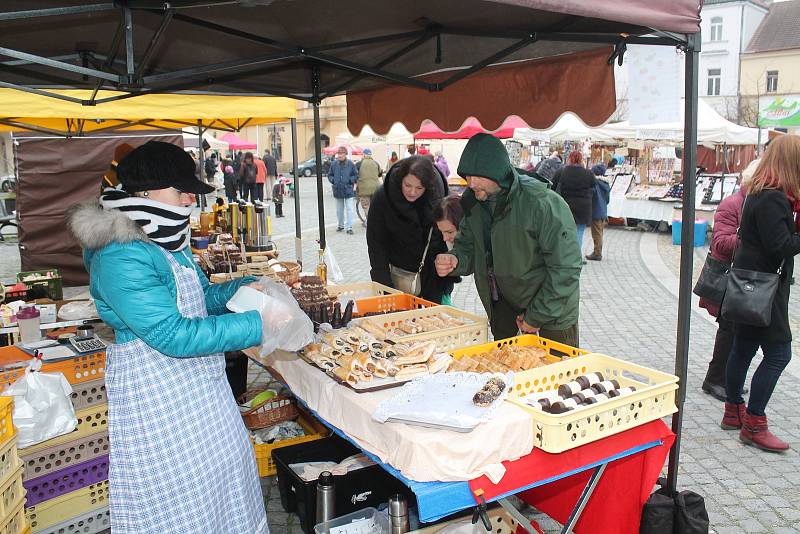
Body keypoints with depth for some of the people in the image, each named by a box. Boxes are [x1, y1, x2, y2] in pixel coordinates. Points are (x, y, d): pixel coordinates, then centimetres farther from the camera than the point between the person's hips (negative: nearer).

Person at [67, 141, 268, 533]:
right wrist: (256, 325, -27)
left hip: (200, 381, 9)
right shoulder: (121, 258, -24)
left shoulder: (168, 243, 5)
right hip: (154, 388, -9)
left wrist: (244, 287, -1)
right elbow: (172, 335, -28)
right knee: (175, 493, 5)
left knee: (222, 467, 19)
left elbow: (203, 297, 18)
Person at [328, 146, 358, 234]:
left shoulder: (350, 164, -5)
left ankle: (349, 227, -3)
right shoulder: (334, 164, 2)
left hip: (348, 190, -3)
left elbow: (356, 175, 2)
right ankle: (341, 225, 29)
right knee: (339, 210, 14)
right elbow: (329, 175, 12)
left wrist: (350, 181, -12)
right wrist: (333, 181, -5)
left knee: (349, 209, -6)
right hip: (338, 190, 3)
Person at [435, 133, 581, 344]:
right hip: (504, 305, 6)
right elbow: (467, 247, 8)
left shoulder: (543, 204, -25)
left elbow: (566, 268, -23)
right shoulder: (473, 203, -4)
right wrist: (454, 260, -17)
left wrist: (537, 317, -17)